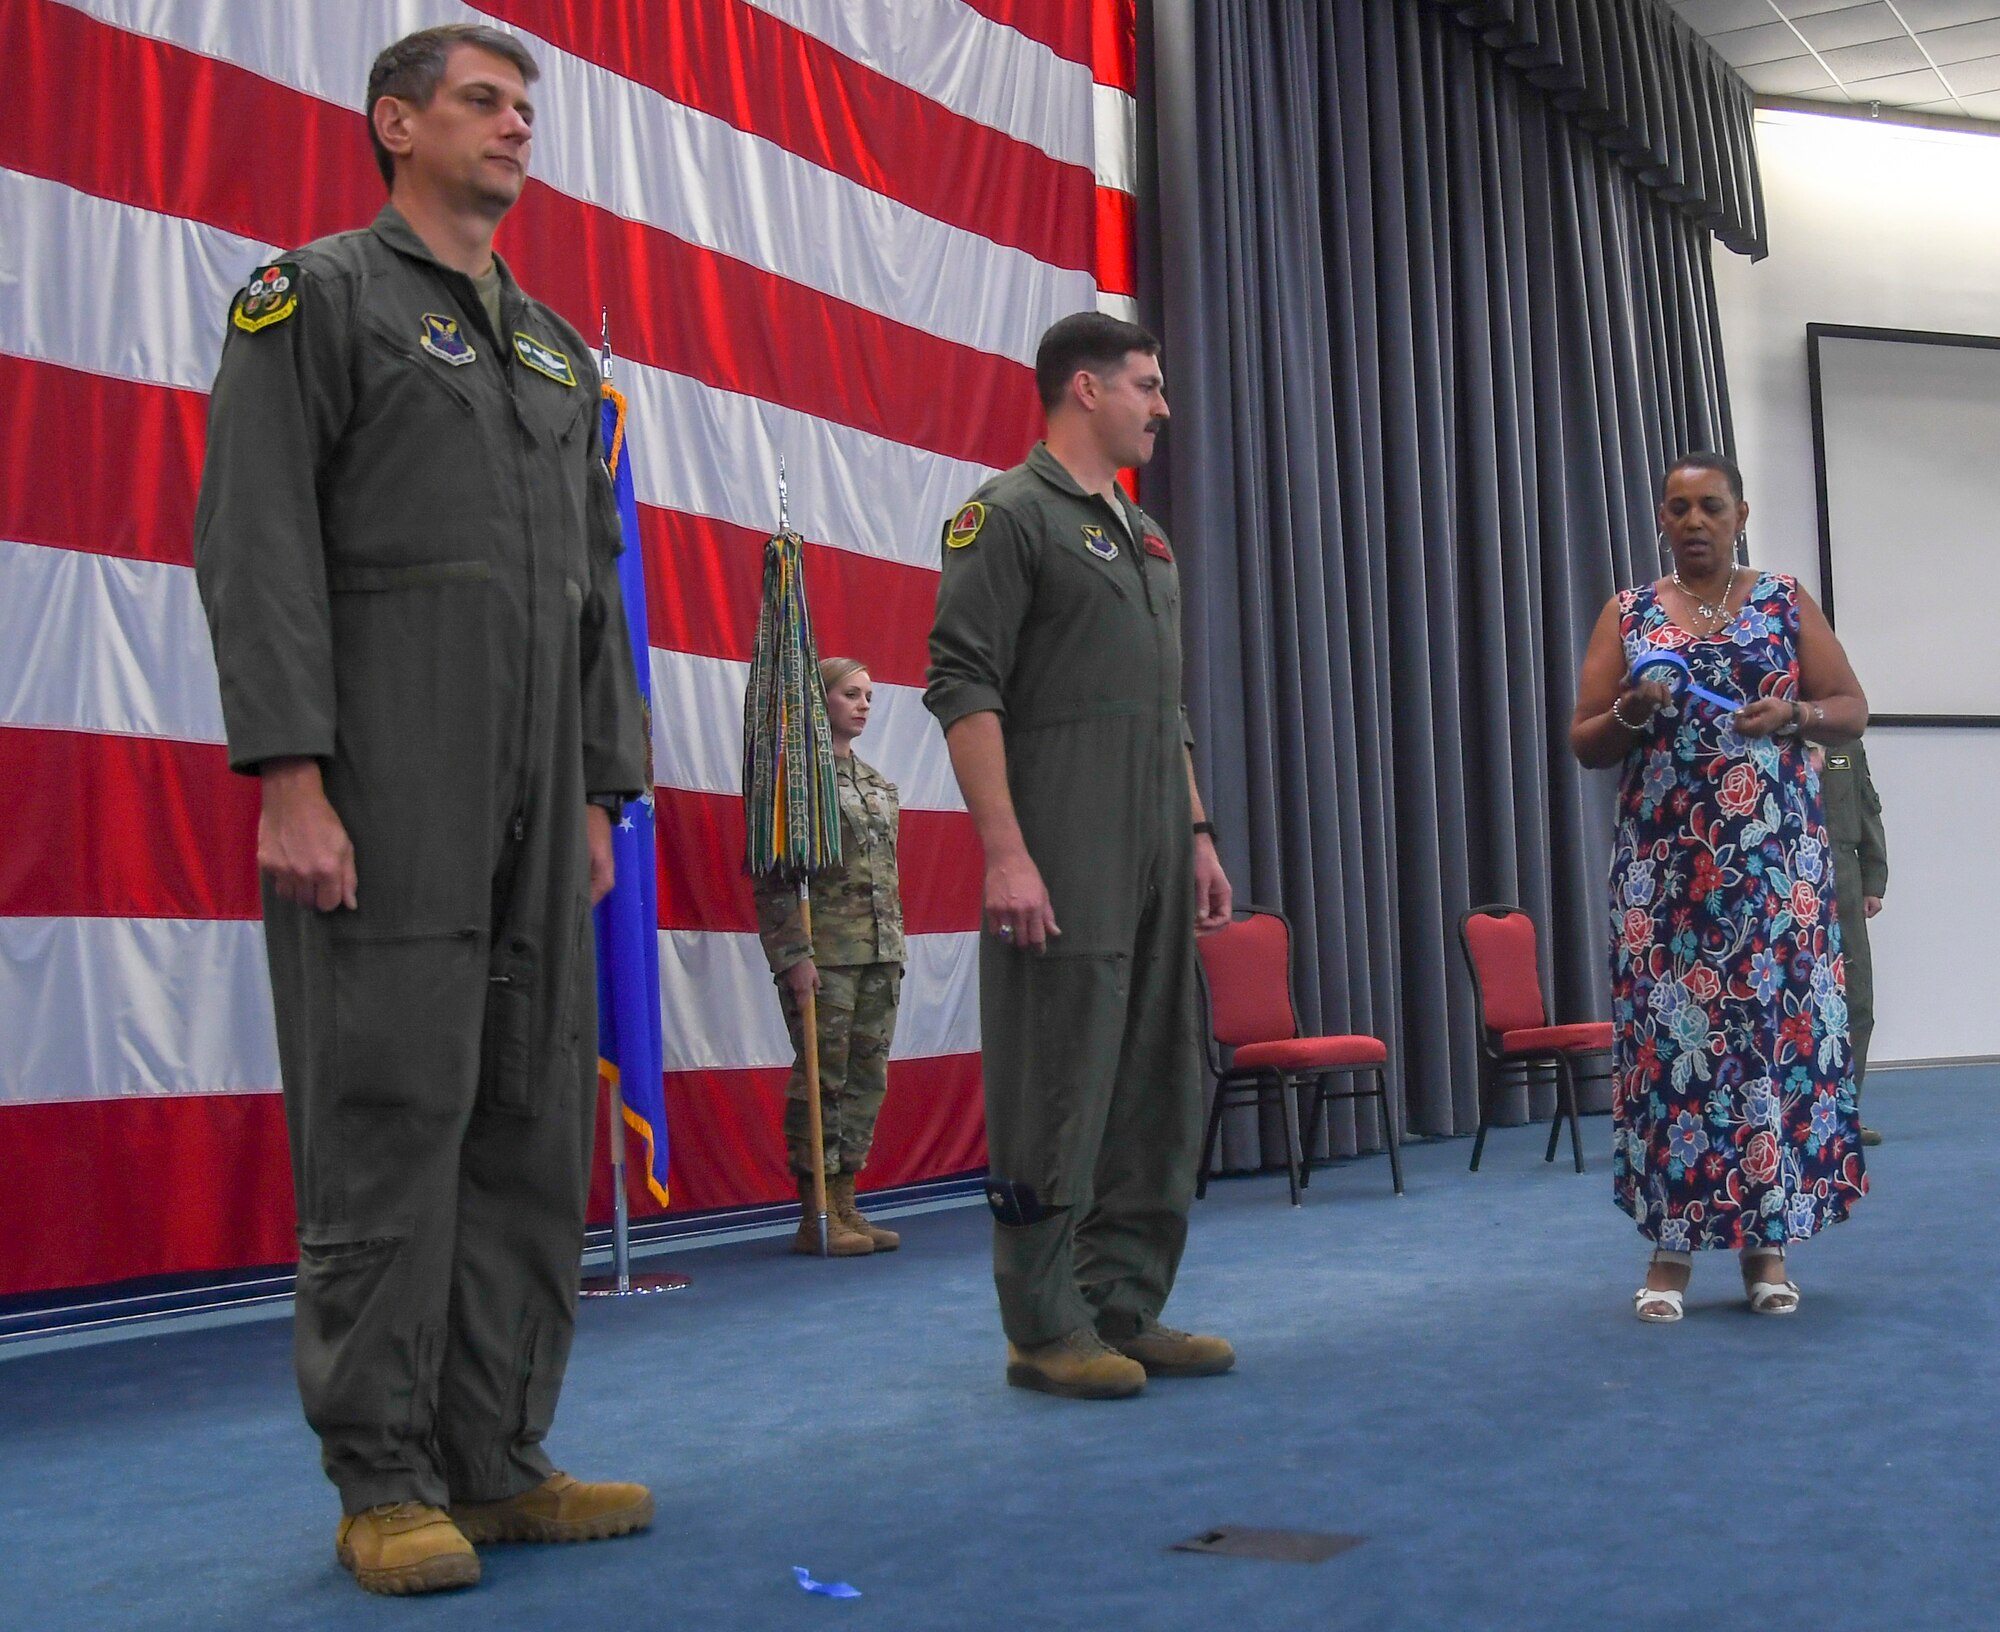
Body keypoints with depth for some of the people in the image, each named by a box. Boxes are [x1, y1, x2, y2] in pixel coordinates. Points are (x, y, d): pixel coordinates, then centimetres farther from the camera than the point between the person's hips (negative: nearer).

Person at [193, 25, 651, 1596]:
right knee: (390, 1114, -7)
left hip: (538, 795, 7)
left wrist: (602, 792, 13)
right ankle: (385, 1484, 1)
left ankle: (497, 1461, 12)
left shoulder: (562, 355, 23)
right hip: (385, 782, -7)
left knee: (538, 1118, 5)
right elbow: (257, 542, -8)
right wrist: (288, 778, -18)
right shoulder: (315, 296, 3)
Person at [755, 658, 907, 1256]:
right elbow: (774, 876, -10)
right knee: (822, 1077, -5)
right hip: (824, 952, -7)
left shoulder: (877, 783, 18)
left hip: (880, 953, 7)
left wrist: (895, 947, 16)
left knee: (867, 1078, 7)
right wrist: (794, 954, -16)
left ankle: (845, 1205, 13)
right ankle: (815, 1216, 1)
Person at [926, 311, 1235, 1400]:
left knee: (1156, 1093, 9)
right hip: (1063, 869, -9)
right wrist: (1006, 853, -21)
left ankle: (1125, 1310, 17)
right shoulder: (1008, 515, -5)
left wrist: (1198, 835, 17)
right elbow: (963, 688, -13)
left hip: (1156, 862, 9)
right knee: (1058, 1094, -5)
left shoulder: (1145, 536, 21)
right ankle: (1046, 1329, 3)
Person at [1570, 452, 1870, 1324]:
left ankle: (1767, 1241, 6)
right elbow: (1584, 743, 7)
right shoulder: (1628, 614, 9)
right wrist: (1630, 713, -13)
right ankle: (1671, 1242, 3)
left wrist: (1794, 713, -13)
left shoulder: (1784, 601, 9)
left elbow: (1853, 711, 7)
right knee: (1667, 1032, -4)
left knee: (1778, 1026, -3)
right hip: (1664, 861, 0)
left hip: (1776, 857, 0)